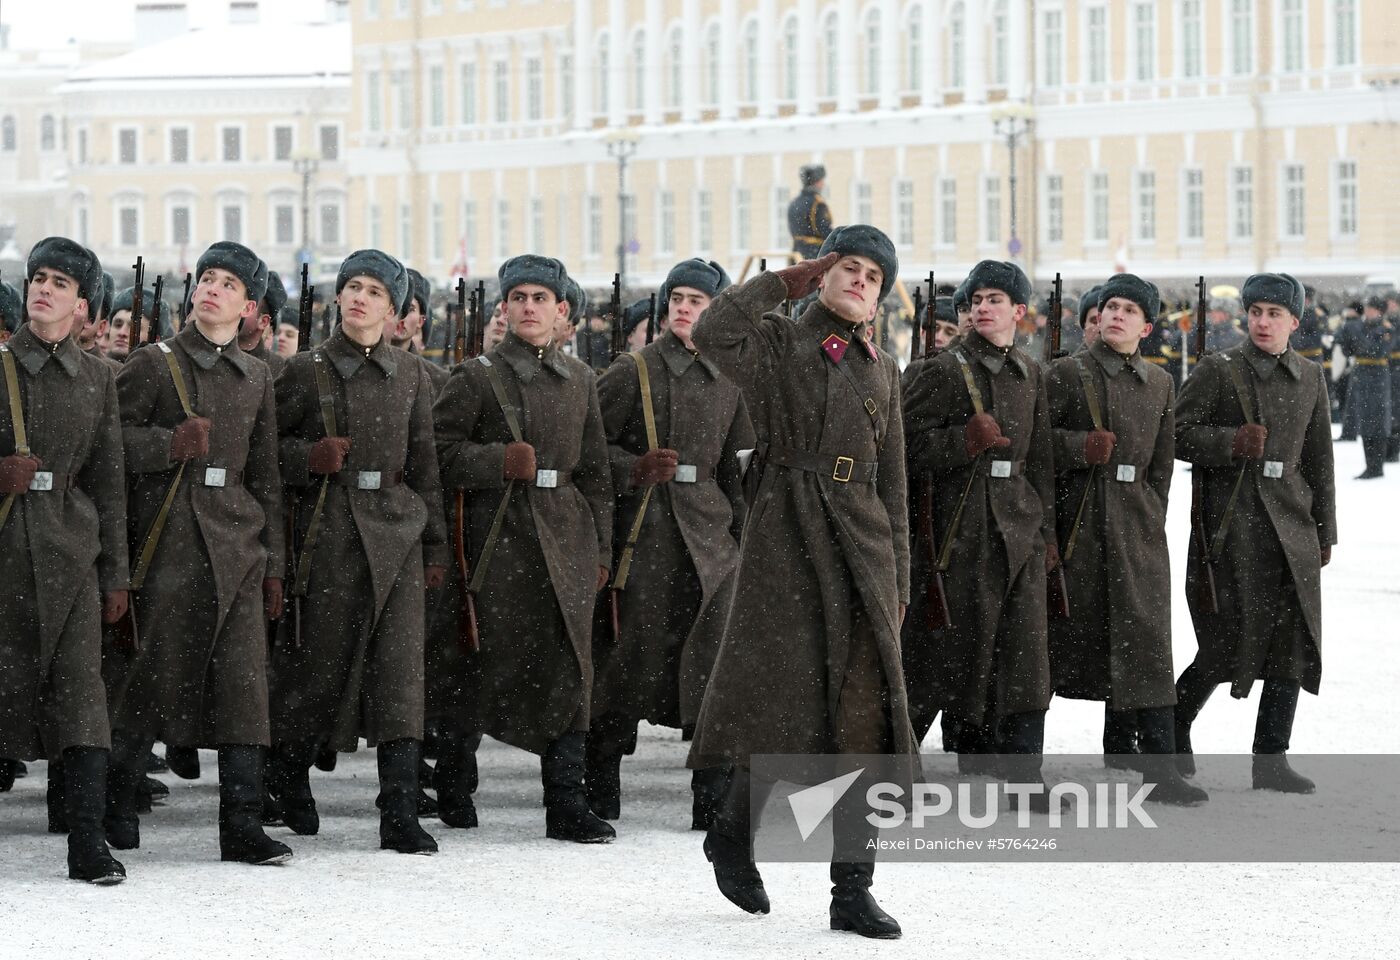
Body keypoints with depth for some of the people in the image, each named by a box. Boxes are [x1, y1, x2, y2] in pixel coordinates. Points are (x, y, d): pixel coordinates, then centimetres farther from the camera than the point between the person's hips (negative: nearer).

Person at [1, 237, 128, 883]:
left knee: (80, 688, -7)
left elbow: (108, 482, 11)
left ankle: (87, 843, -8)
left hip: (70, 551, 1)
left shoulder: (97, 378, 10)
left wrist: (115, 576, 9)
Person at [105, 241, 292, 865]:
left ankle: (241, 825, -1)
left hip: (236, 545, 4)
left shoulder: (256, 378, 15)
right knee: (148, 679, 0)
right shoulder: (153, 365, 2)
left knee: (242, 682, -2)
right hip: (168, 544, -3)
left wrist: (272, 563, 14)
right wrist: (172, 445, -18)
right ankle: (116, 810, 14)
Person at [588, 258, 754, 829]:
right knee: (631, 657, -3)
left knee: (715, 666, -2)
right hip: (646, 531, -4)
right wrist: (635, 469, -17)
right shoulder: (633, 374, 1)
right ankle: (599, 797, 8)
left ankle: (713, 802, 2)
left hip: (711, 532, 4)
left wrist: (747, 536, 15)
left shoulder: (728, 382, 13)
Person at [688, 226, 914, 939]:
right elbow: (711, 332, -19)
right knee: (789, 698, -7)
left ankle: (852, 892, 0)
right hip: (786, 538, -4)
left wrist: (898, 578, 11)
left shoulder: (882, 370, 16)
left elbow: (891, 481, 17)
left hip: (862, 543, 4)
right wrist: (787, 282, -7)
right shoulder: (776, 344, 4)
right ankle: (733, 831, 18)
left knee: (864, 713, -1)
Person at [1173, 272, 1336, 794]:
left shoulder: (1310, 378, 12)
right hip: (1232, 524, -4)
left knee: (1293, 642, -1)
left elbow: (1319, 459, 16)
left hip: (1291, 524, 4)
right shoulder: (1218, 371, 0)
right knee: (1231, 639, -5)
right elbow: (1177, 433, -4)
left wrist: (1324, 532, 15)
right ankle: (1174, 726, 19)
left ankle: (1271, 759, 5)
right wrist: (1233, 442, -19)